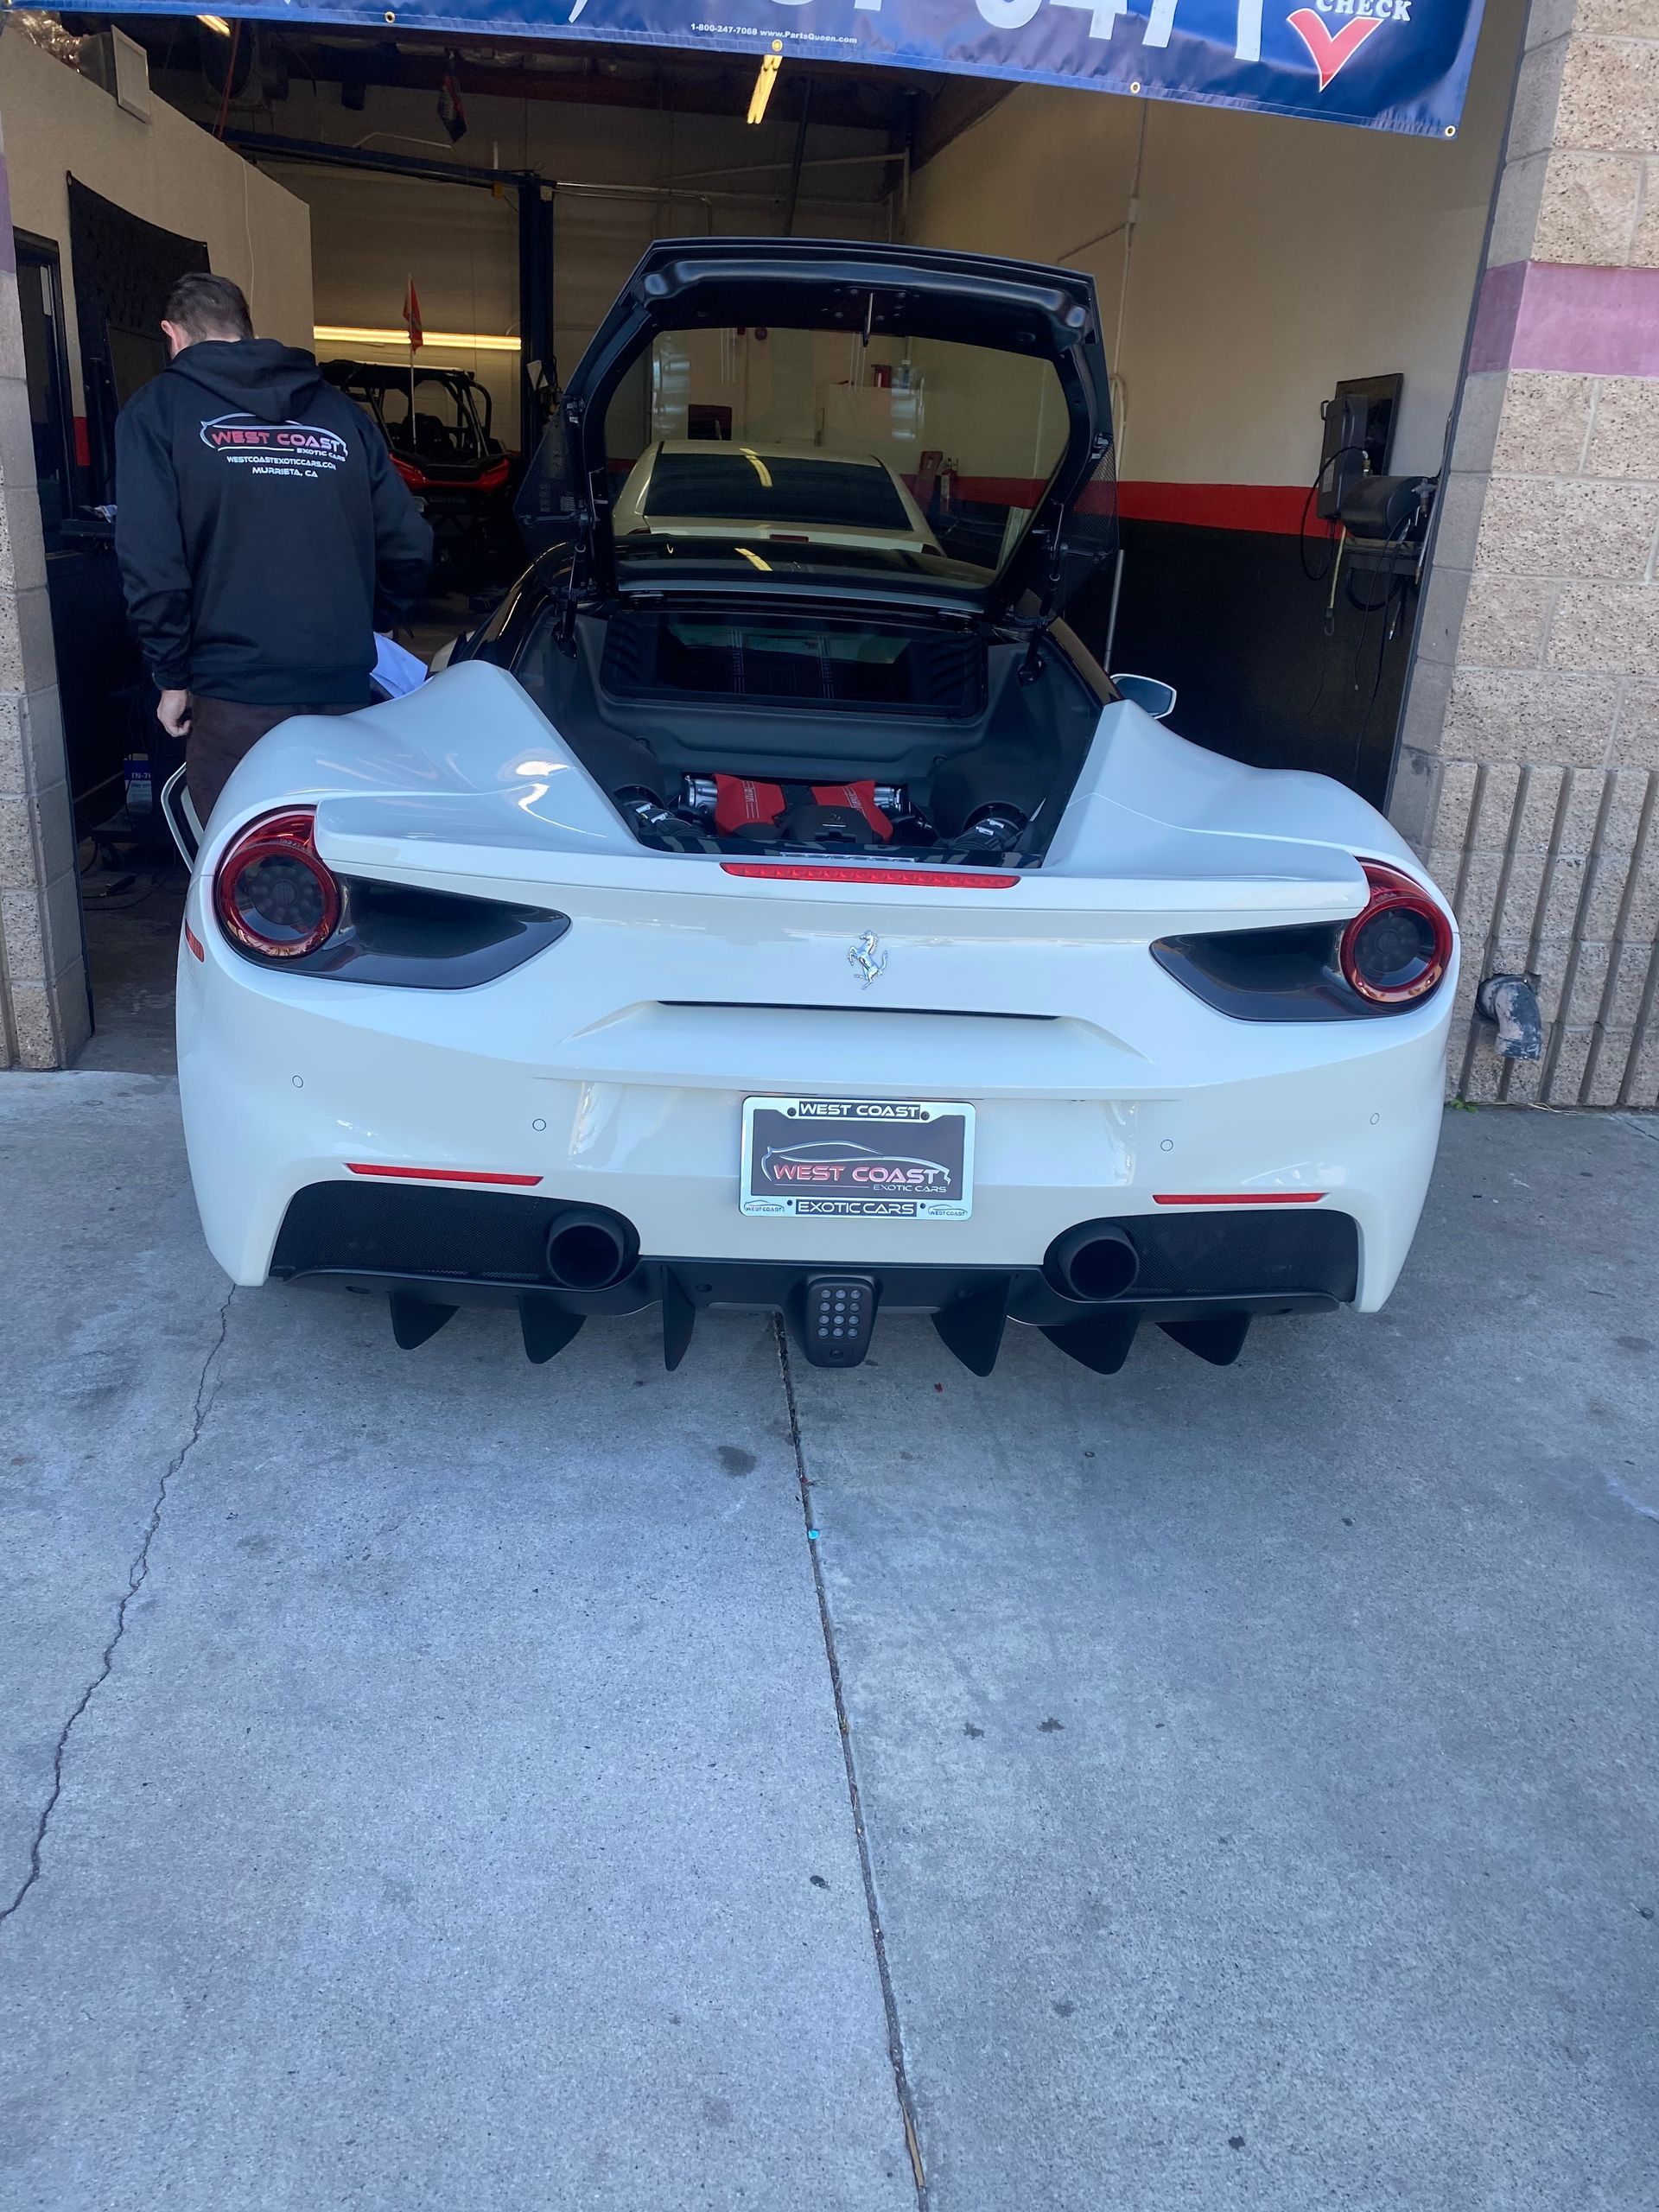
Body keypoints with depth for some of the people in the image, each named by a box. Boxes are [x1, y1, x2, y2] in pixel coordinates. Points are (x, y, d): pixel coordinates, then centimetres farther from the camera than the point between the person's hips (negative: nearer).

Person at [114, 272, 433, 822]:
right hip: (344, 689, 4)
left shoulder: (157, 410, 2)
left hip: (236, 694, -4)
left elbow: (149, 561, -9)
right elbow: (408, 545, 10)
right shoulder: (338, 409, 14)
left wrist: (172, 676, 1)